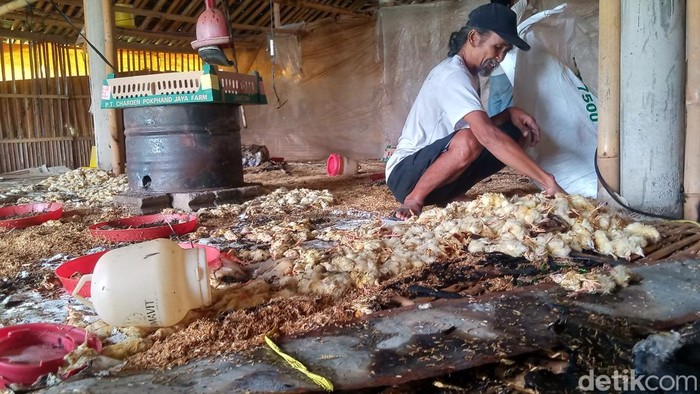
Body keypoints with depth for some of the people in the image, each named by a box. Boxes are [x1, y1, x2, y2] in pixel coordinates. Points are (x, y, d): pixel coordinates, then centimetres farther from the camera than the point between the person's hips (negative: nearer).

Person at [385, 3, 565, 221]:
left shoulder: (464, 73, 9)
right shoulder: (453, 76, -22)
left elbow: (482, 127, 14)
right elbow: (488, 136, -35)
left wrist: (509, 113, -7)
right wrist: (547, 181, -37)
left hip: (432, 166, 9)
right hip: (405, 174, -9)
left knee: (517, 133, 0)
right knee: (468, 142, -39)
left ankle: (451, 195, 3)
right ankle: (414, 200, -15)